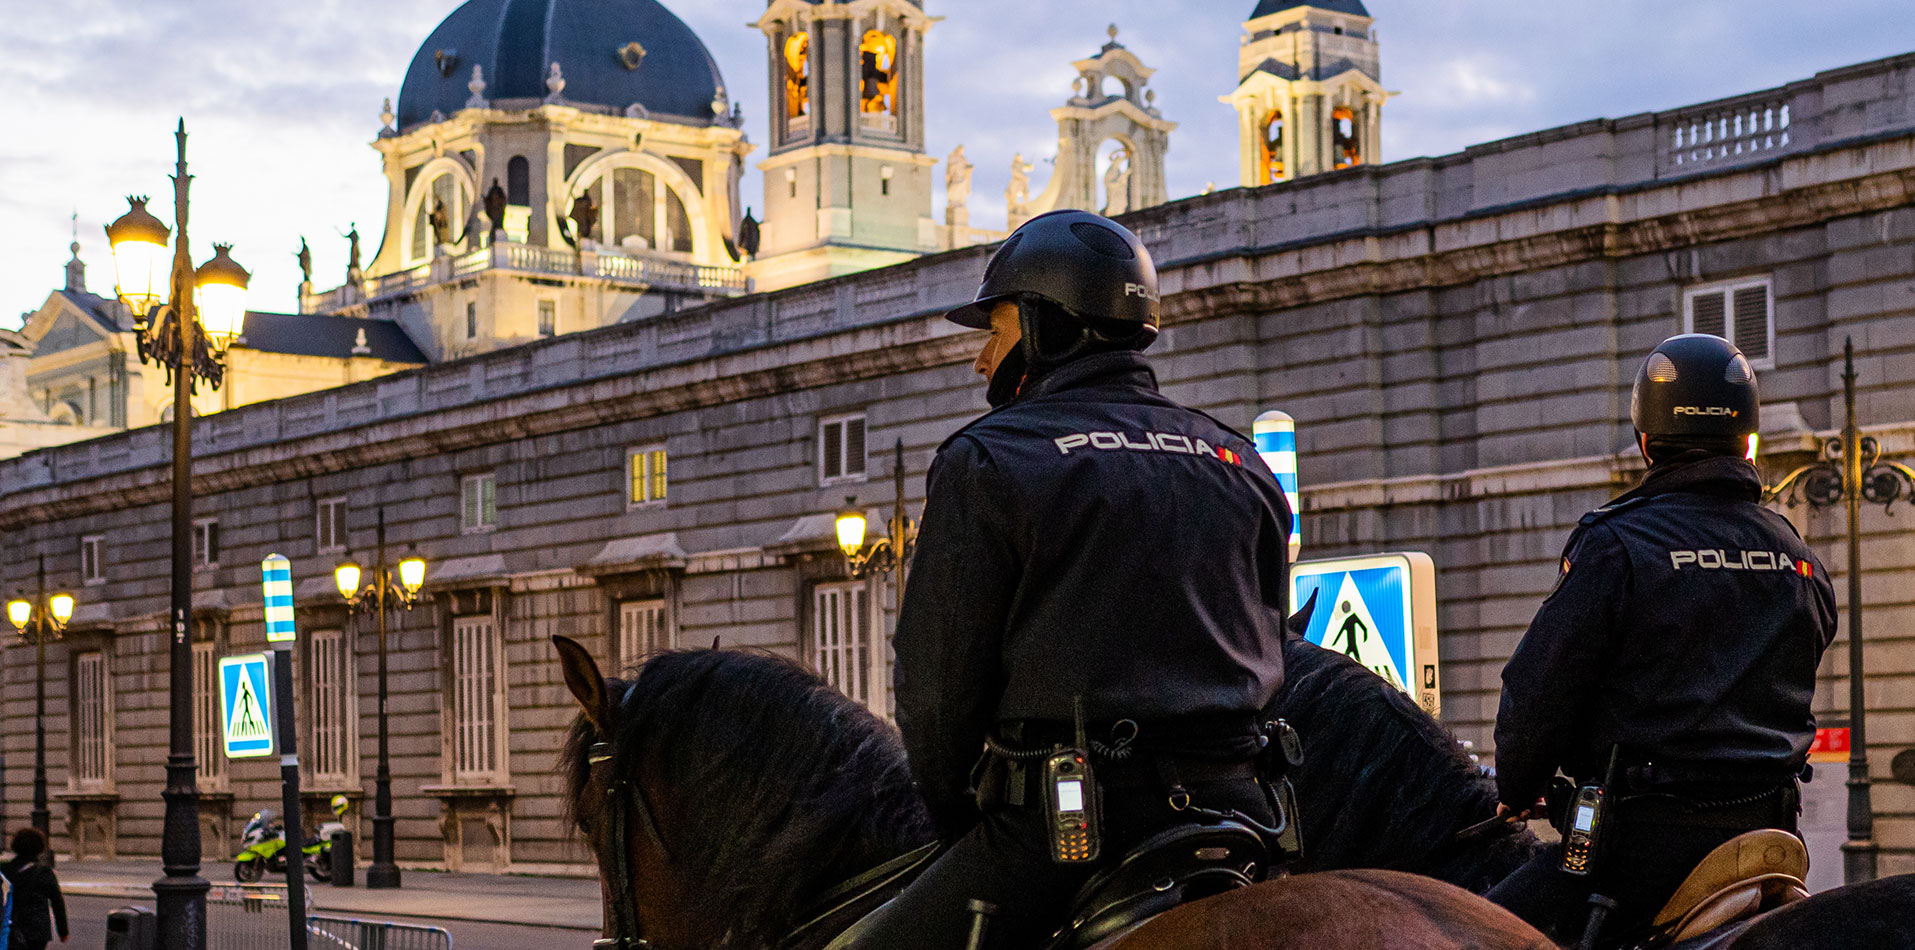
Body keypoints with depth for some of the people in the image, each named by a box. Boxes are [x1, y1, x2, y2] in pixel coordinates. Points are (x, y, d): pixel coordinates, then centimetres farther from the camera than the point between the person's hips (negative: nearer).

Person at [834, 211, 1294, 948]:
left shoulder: (984, 460, -2)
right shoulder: (1243, 467, 16)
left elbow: (940, 683, -3)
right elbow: (1268, 663, 17)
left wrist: (962, 825, 10)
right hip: (1231, 802, 6)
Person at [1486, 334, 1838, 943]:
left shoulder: (1615, 543, -9)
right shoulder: (1799, 558, 11)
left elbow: (1537, 690, -10)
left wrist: (1516, 794, 8)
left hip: (1654, 832, -7)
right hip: (1769, 825, 7)